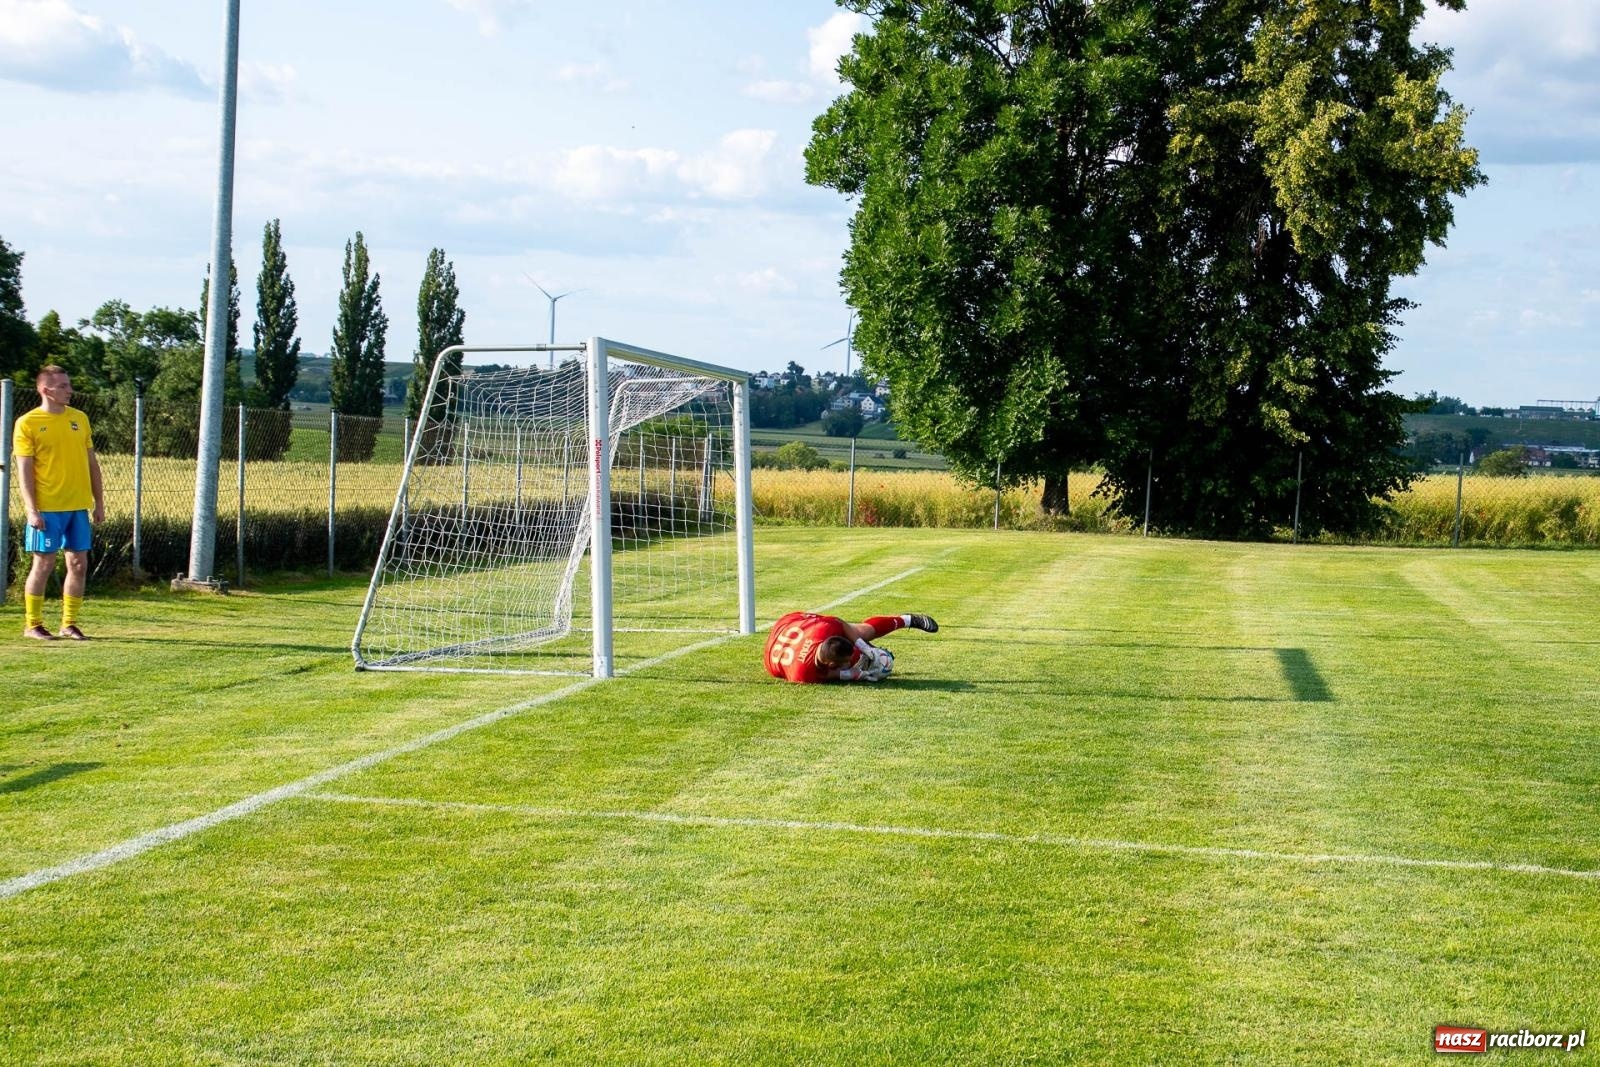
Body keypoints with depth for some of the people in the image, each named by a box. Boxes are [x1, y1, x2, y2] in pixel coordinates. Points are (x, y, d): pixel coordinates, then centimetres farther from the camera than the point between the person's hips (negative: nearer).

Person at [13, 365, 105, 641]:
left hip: (78, 506, 5)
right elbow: (24, 470, -7)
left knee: (79, 564, 5)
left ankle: (69, 623, 15)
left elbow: (91, 463, 14)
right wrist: (32, 510, -14)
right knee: (44, 564, -1)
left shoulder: (79, 418, 10)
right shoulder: (27, 424, -5)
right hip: (47, 509, -5)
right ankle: (32, 625, 10)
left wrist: (99, 503, 11)